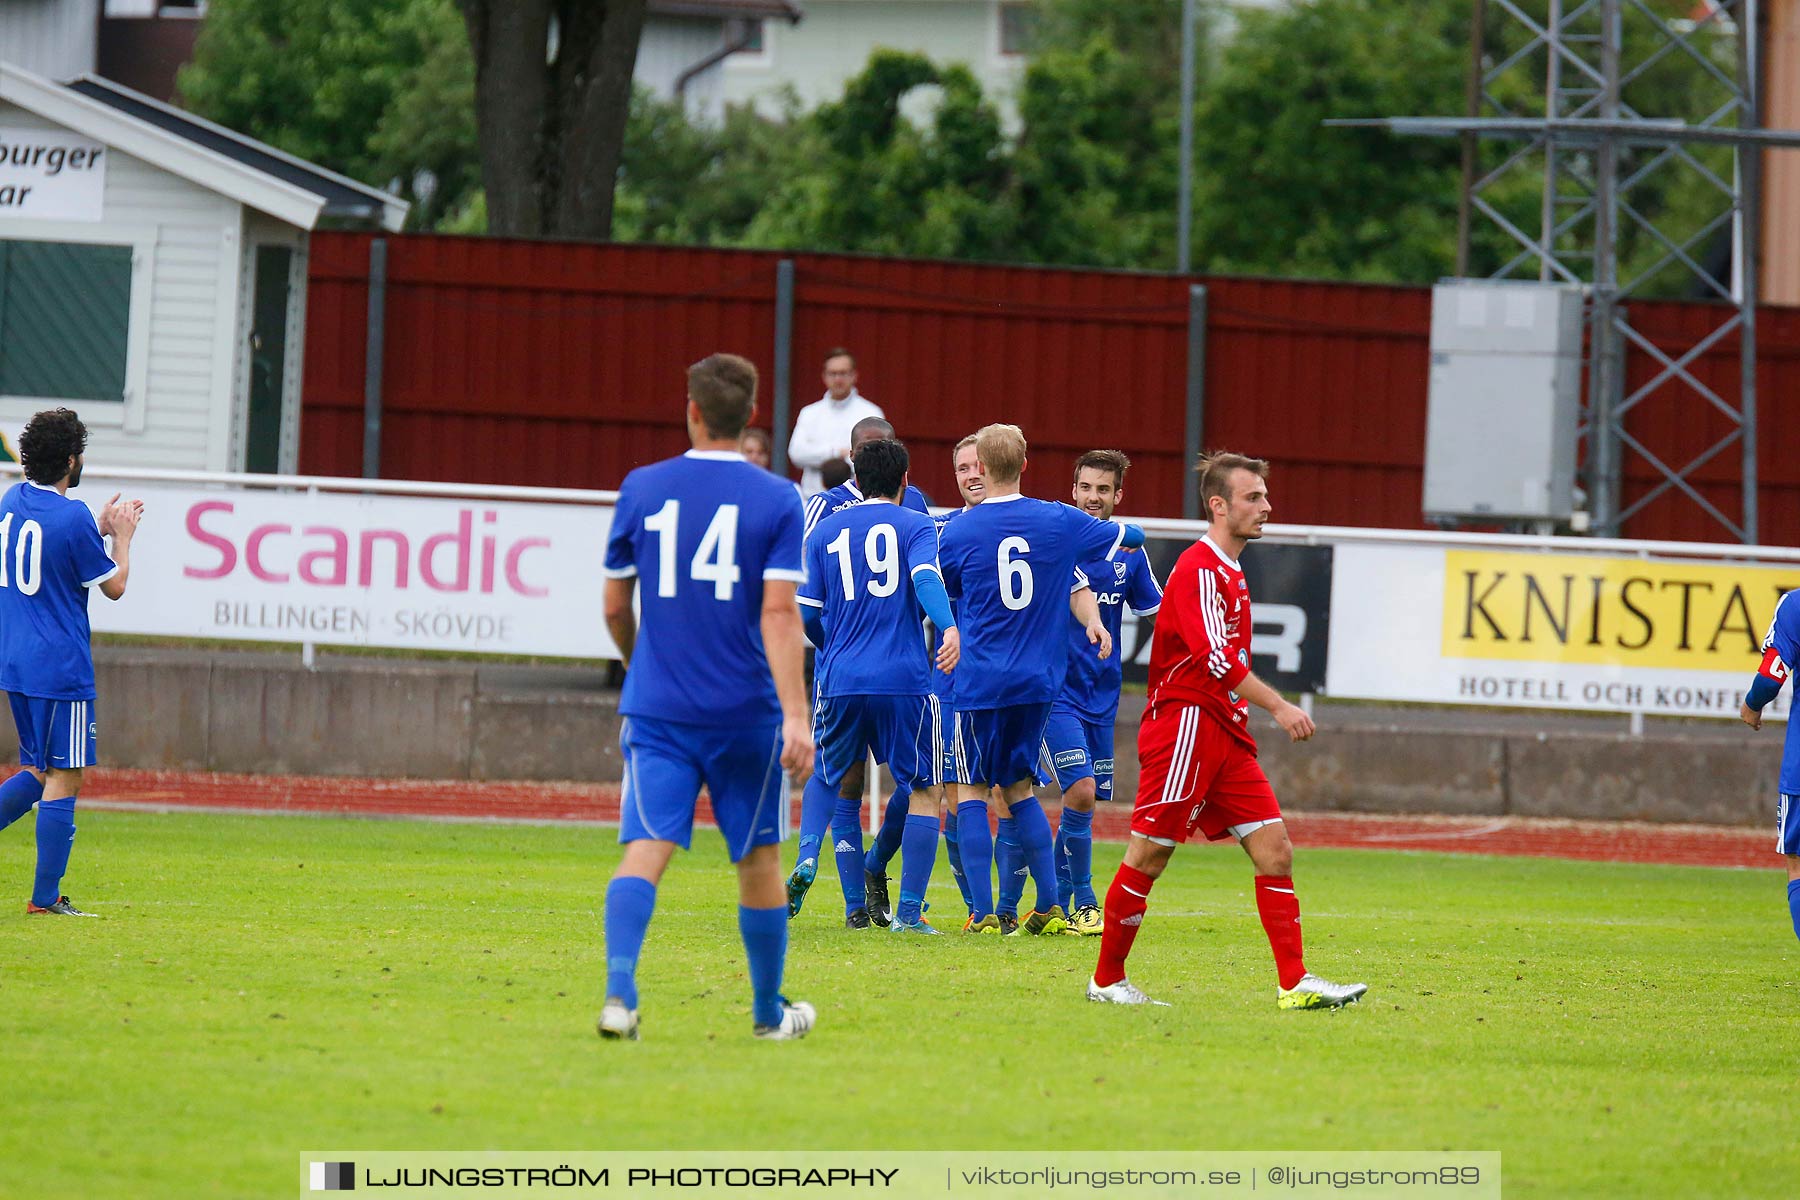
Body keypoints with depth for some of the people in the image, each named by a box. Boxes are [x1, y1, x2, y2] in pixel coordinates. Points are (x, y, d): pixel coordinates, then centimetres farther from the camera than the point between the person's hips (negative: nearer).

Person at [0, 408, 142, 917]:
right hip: (60, 667, -8)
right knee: (63, 779, -2)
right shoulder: (72, 517, -16)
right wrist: (122, 536, 9)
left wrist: (99, 529, 22)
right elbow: (114, 586, -6)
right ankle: (45, 899, -4)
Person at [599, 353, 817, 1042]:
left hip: (656, 708, 1)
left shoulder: (641, 489, 3)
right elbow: (779, 611, -13)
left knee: (646, 850, -8)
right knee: (758, 860, 14)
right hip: (745, 713, -1)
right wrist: (795, 715, -16)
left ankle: (619, 989, -30)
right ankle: (769, 1012, 27)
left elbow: (615, 606, 11)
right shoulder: (777, 501, -3)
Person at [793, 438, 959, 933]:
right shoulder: (916, 526, 5)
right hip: (904, 680, -3)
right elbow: (926, 578, -16)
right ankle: (909, 911, -4)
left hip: (840, 680, 3)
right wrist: (949, 627, -32)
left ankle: (807, 862, 1)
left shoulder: (825, 532, 13)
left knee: (826, 779, 24)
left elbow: (806, 614, 12)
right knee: (921, 792, 6)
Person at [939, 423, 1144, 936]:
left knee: (972, 789, 5)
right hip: (1039, 681, 4)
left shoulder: (958, 532, -6)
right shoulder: (1060, 522, 2)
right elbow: (1130, 538, 17)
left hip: (981, 680, -4)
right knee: (1017, 787, 16)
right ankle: (1049, 908, 11)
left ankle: (983, 913, -4)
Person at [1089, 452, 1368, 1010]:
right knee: (1149, 855, -2)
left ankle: (1294, 983, -6)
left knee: (1274, 848, -1)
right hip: (1185, 726, -9)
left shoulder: (1228, 572, 18)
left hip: (1225, 732, 9)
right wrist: (1278, 707, -26)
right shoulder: (1199, 568, -13)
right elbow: (1214, 655, -23)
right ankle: (1106, 980, 9)